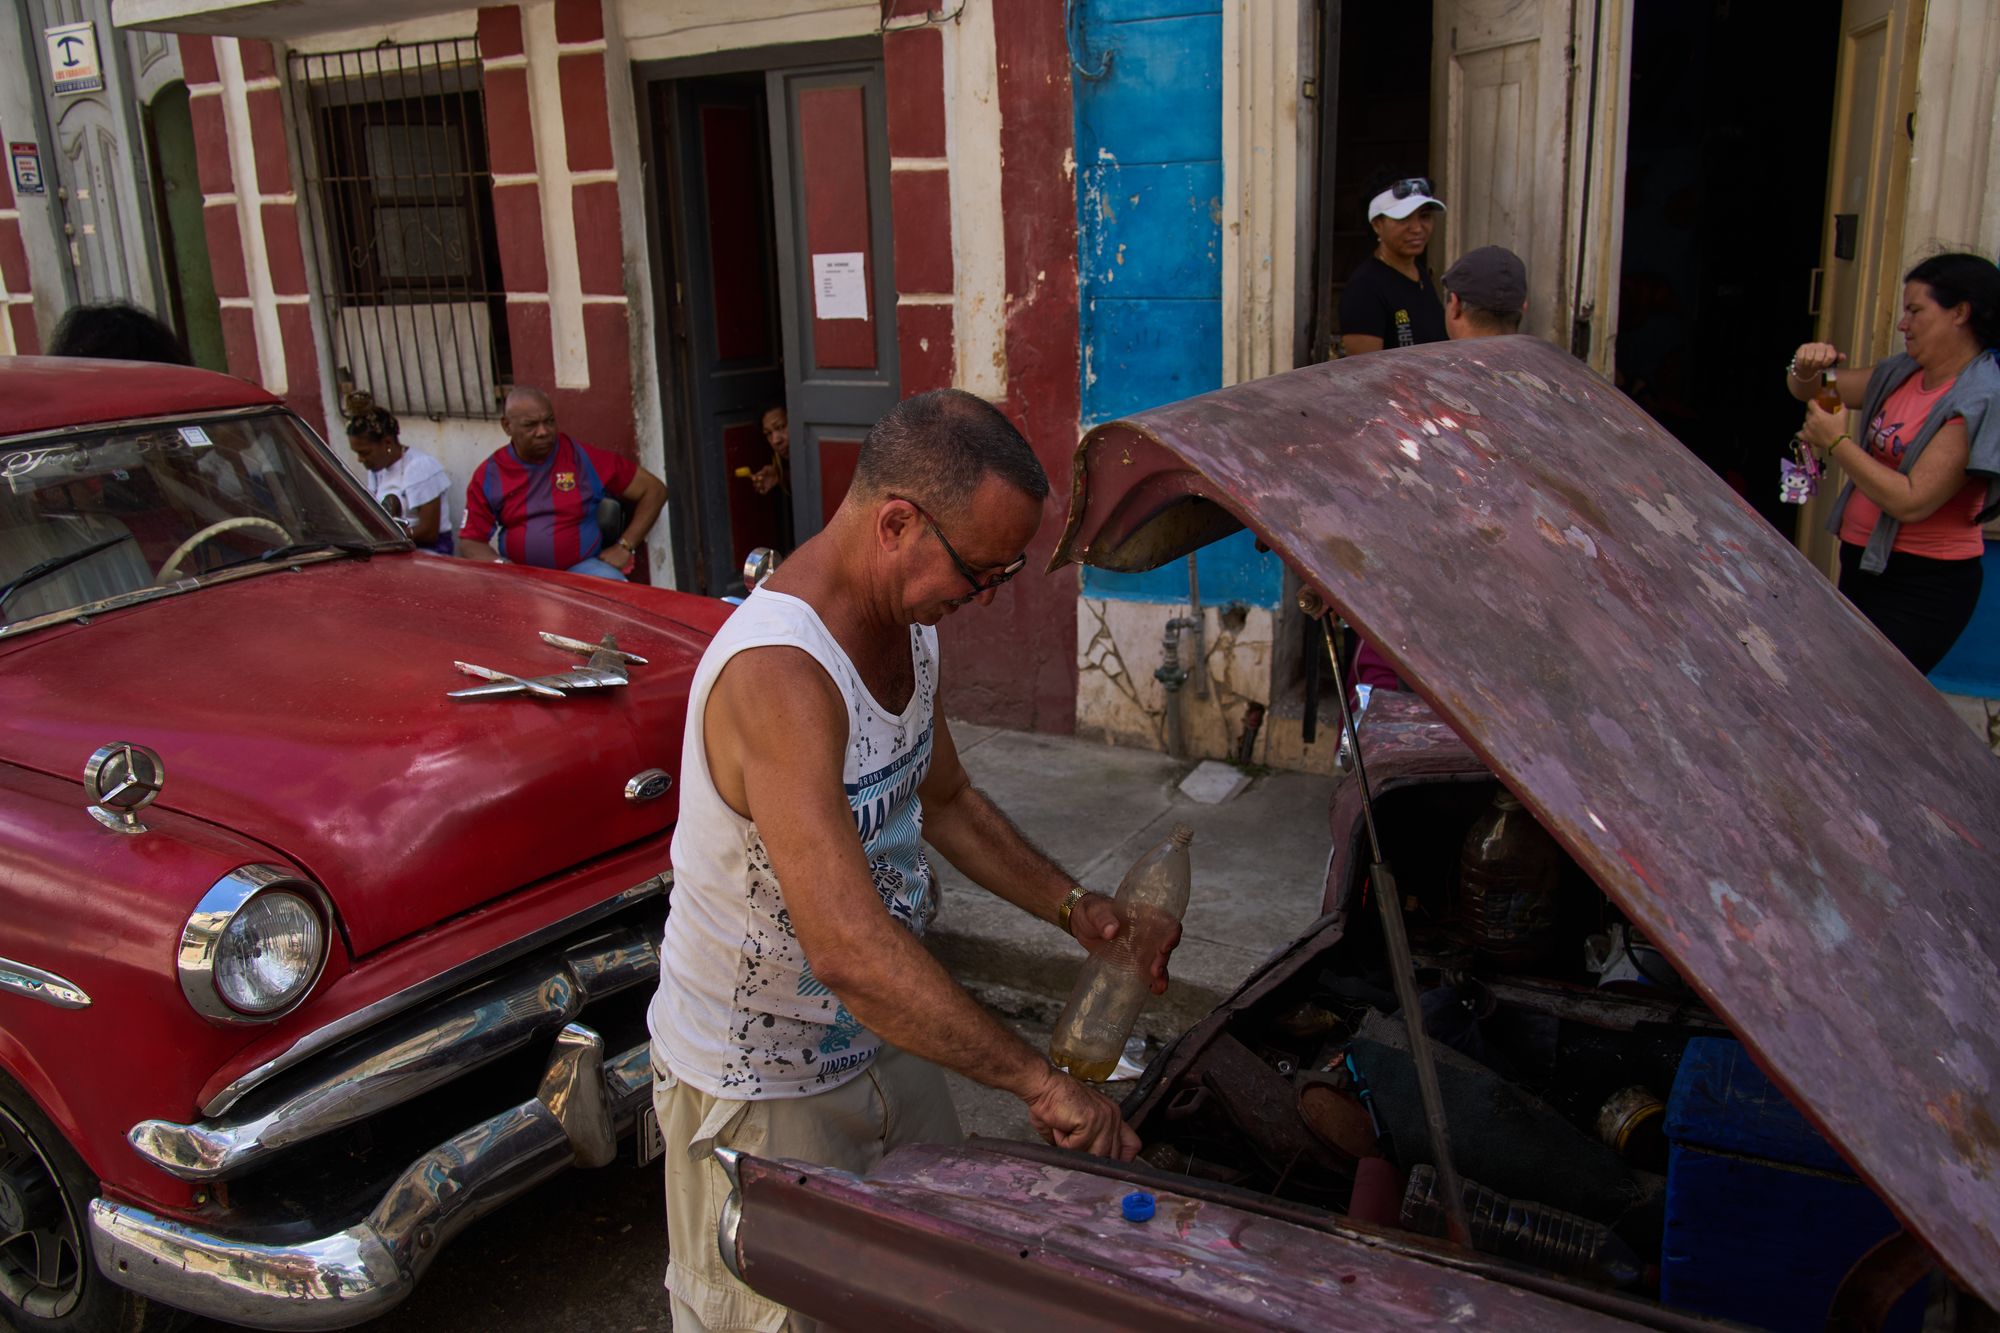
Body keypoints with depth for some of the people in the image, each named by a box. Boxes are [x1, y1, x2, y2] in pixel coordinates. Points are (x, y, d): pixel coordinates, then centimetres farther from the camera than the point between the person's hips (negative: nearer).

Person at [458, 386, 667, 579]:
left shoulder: (584, 458, -3)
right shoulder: (488, 476, 3)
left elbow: (654, 489, 1)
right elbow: (470, 541, 7)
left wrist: (624, 547, -6)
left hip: (582, 569, -1)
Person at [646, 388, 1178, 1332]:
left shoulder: (909, 622, -4)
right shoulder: (777, 675, -35)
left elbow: (945, 800, 12)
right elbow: (849, 950, -41)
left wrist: (1074, 908, 0)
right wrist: (1036, 1078, -34)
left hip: (876, 1038, 8)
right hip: (758, 1086, -8)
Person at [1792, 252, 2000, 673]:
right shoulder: (1902, 374, 6)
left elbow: (1911, 501, -25)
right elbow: (1810, 393, 16)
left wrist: (1837, 442, -18)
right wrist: (1806, 369, -8)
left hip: (1923, 587, -8)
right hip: (1864, 564, 8)